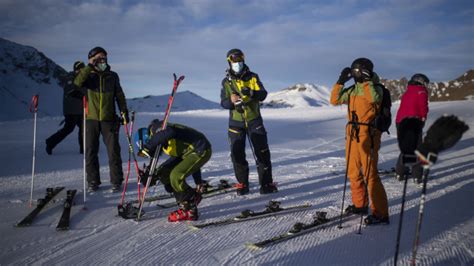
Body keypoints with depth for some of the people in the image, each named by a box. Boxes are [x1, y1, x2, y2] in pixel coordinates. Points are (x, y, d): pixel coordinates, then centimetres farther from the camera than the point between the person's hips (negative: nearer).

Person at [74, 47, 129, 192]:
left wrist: (124, 111, 5)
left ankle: (116, 181, 9)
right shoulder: (89, 76, 4)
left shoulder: (113, 76, 9)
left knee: (113, 151, -1)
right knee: (90, 152, 4)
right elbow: (77, 82, -17)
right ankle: (93, 182, 16)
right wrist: (90, 66, -17)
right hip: (91, 119, 0)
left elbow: (119, 96, 13)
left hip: (109, 119, 0)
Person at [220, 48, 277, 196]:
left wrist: (251, 93, -30)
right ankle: (242, 183, 14)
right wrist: (232, 101, -26)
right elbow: (223, 102, -3)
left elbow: (263, 94, -9)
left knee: (261, 151, -4)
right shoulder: (226, 82, 3)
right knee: (237, 153, 0)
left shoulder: (252, 77, 2)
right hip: (236, 122, 1)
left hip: (254, 120, -1)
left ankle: (266, 182, 4)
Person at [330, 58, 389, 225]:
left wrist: (366, 81, -19)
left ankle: (380, 213, -1)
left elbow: (374, 98, -28)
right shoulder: (352, 90, 14)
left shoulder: (375, 88, -6)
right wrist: (341, 81, 9)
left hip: (367, 134, -8)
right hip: (352, 134, 8)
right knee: (353, 172, 15)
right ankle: (360, 204, 31)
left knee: (370, 175, -8)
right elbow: (335, 100, 15)